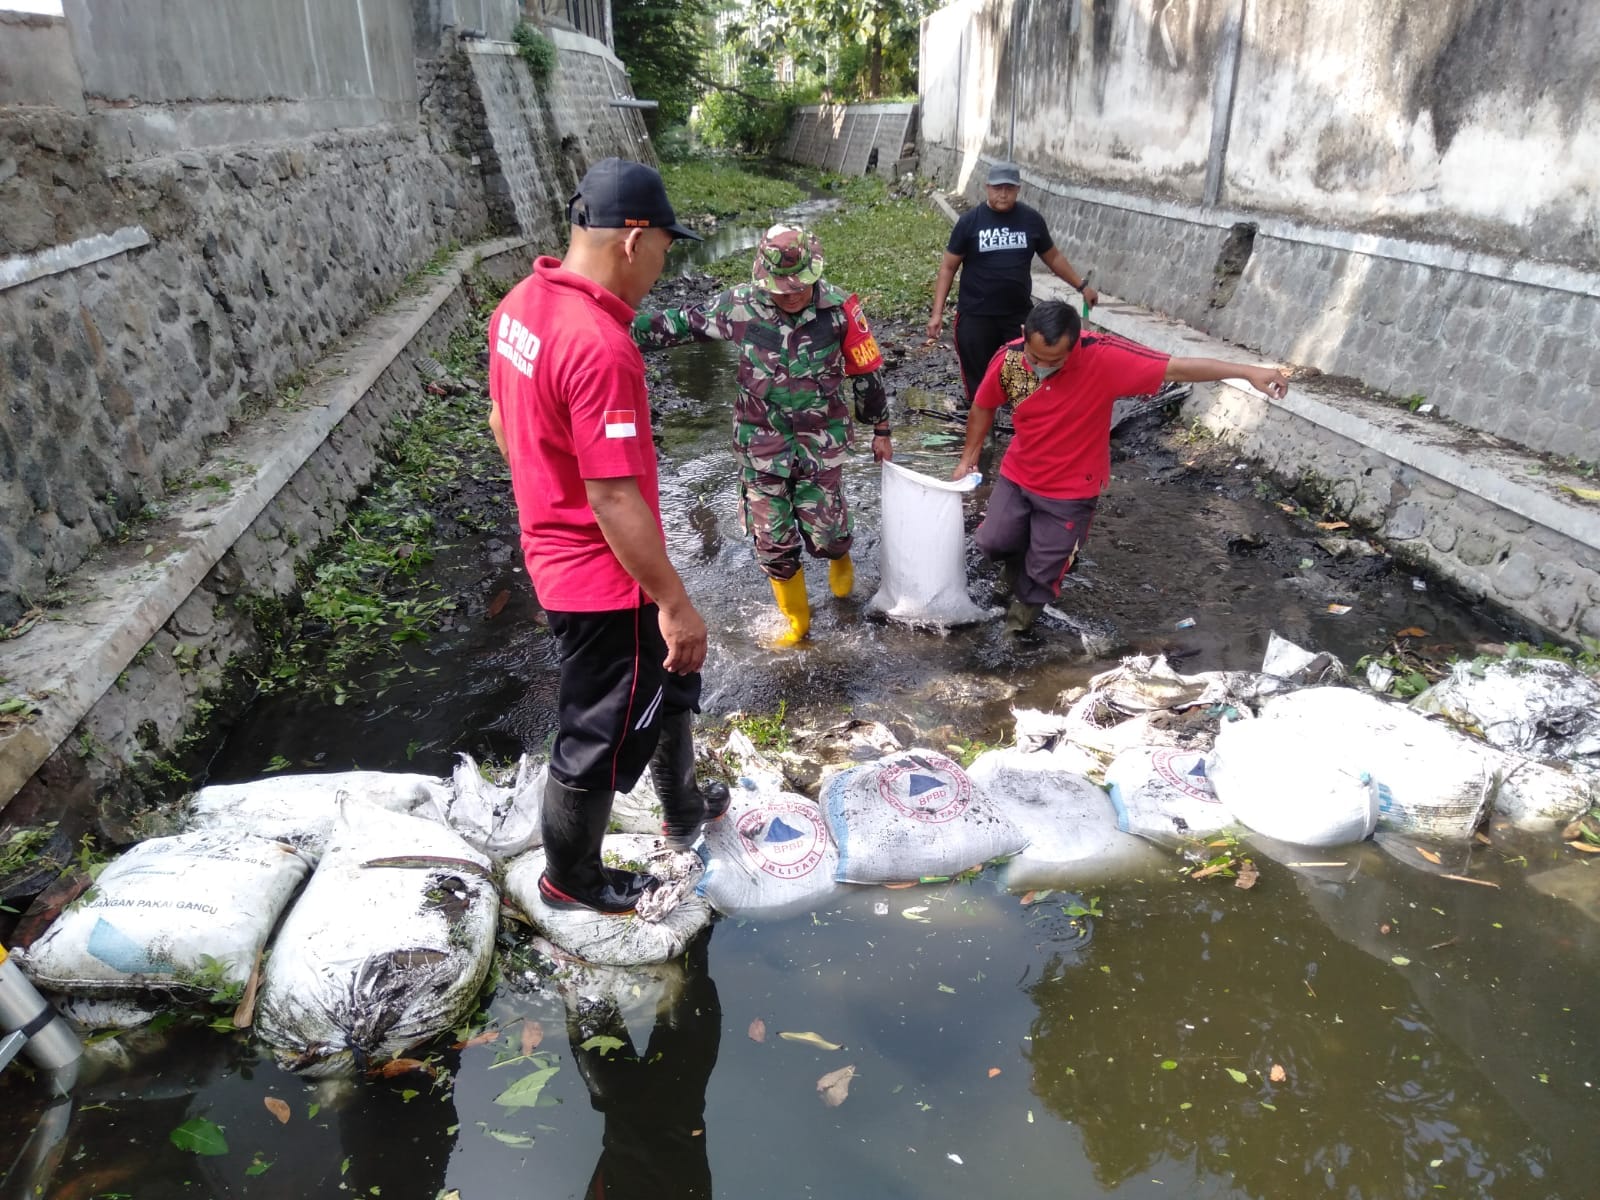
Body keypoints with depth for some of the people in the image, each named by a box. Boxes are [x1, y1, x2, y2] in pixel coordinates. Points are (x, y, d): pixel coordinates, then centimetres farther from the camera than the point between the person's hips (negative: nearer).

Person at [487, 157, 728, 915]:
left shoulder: (522, 304, 0)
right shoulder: (599, 347, -29)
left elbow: (504, 423, 13)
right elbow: (614, 499, -28)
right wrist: (675, 604, -20)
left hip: (557, 548, 10)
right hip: (605, 576, -10)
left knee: (668, 677, 27)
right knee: (601, 735, 11)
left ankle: (683, 811, 49)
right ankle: (570, 879, 35)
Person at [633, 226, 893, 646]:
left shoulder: (838, 307, -13)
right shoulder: (740, 305, -12)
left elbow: (867, 371, -1)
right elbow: (680, 323, 1)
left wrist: (881, 429, 8)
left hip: (820, 440, -1)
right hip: (761, 443, 1)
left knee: (824, 531, 3)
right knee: (772, 540, 6)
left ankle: (839, 557, 44)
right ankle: (796, 619, 29)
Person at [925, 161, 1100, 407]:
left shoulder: (1031, 220, 3)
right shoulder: (970, 220, -3)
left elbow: (1053, 257, 17)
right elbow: (948, 267, 1)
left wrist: (1082, 285, 14)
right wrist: (937, 313, -5)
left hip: (1020, 315, 2)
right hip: (975, 317, -2)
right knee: (978, 383, 3)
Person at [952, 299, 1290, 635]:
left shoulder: (1102, 356, -30)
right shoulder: (1008, 360, -20)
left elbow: (1176, 368, -28)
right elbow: (983, 407, 0)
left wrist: (1247, 372, -31)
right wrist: (968, 458, 7)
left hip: (1071, 489, -2)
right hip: (1017, 475, 3)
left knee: (1045, 564, 11)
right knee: (992, 541, 11)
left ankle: (1028, 598, 45)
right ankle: (1016, 563, 47)